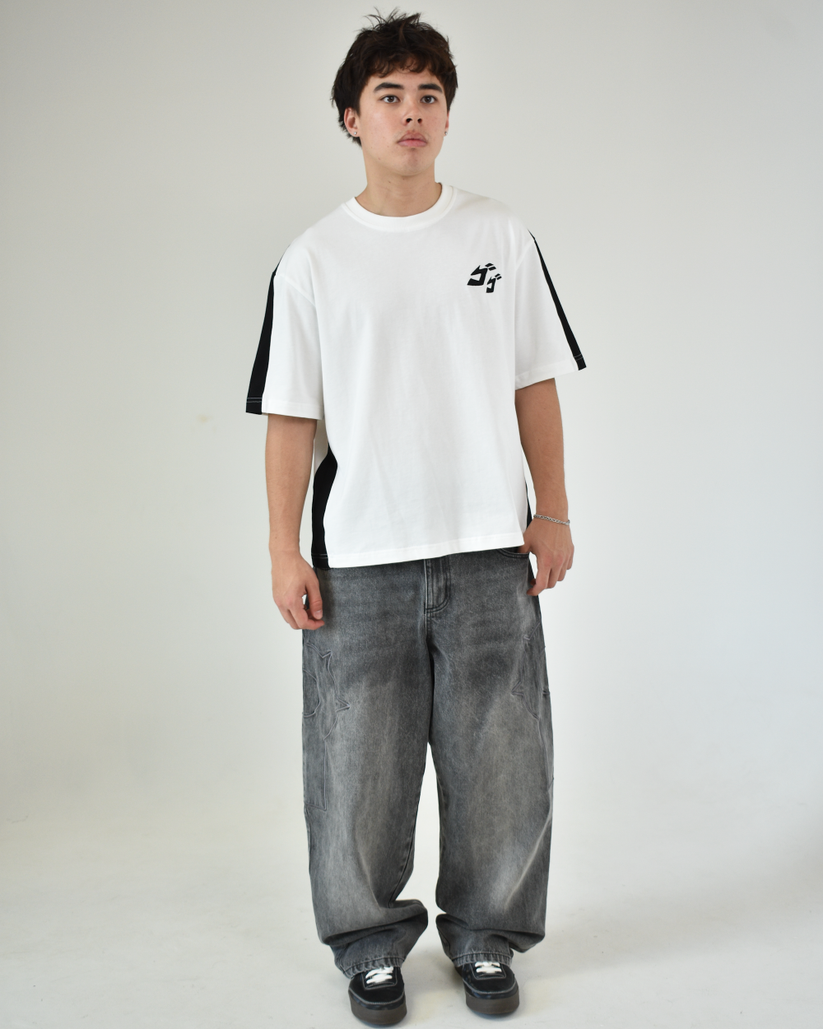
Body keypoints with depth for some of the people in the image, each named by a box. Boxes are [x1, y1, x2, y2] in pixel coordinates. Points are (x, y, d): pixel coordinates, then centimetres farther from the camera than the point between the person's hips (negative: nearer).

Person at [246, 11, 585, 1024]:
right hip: (359, 558, -1)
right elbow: (292, 415, 3)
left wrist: (553, 512, 5)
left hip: (488, 546, 1)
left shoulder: (499, 236, 8)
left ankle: (485, 937, 28)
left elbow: (535, 383, 10)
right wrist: (284, 549, -2)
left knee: (496, 757, 7)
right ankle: (372, 943, 26)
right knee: (358, 762, 5)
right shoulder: (313, 260, 3)